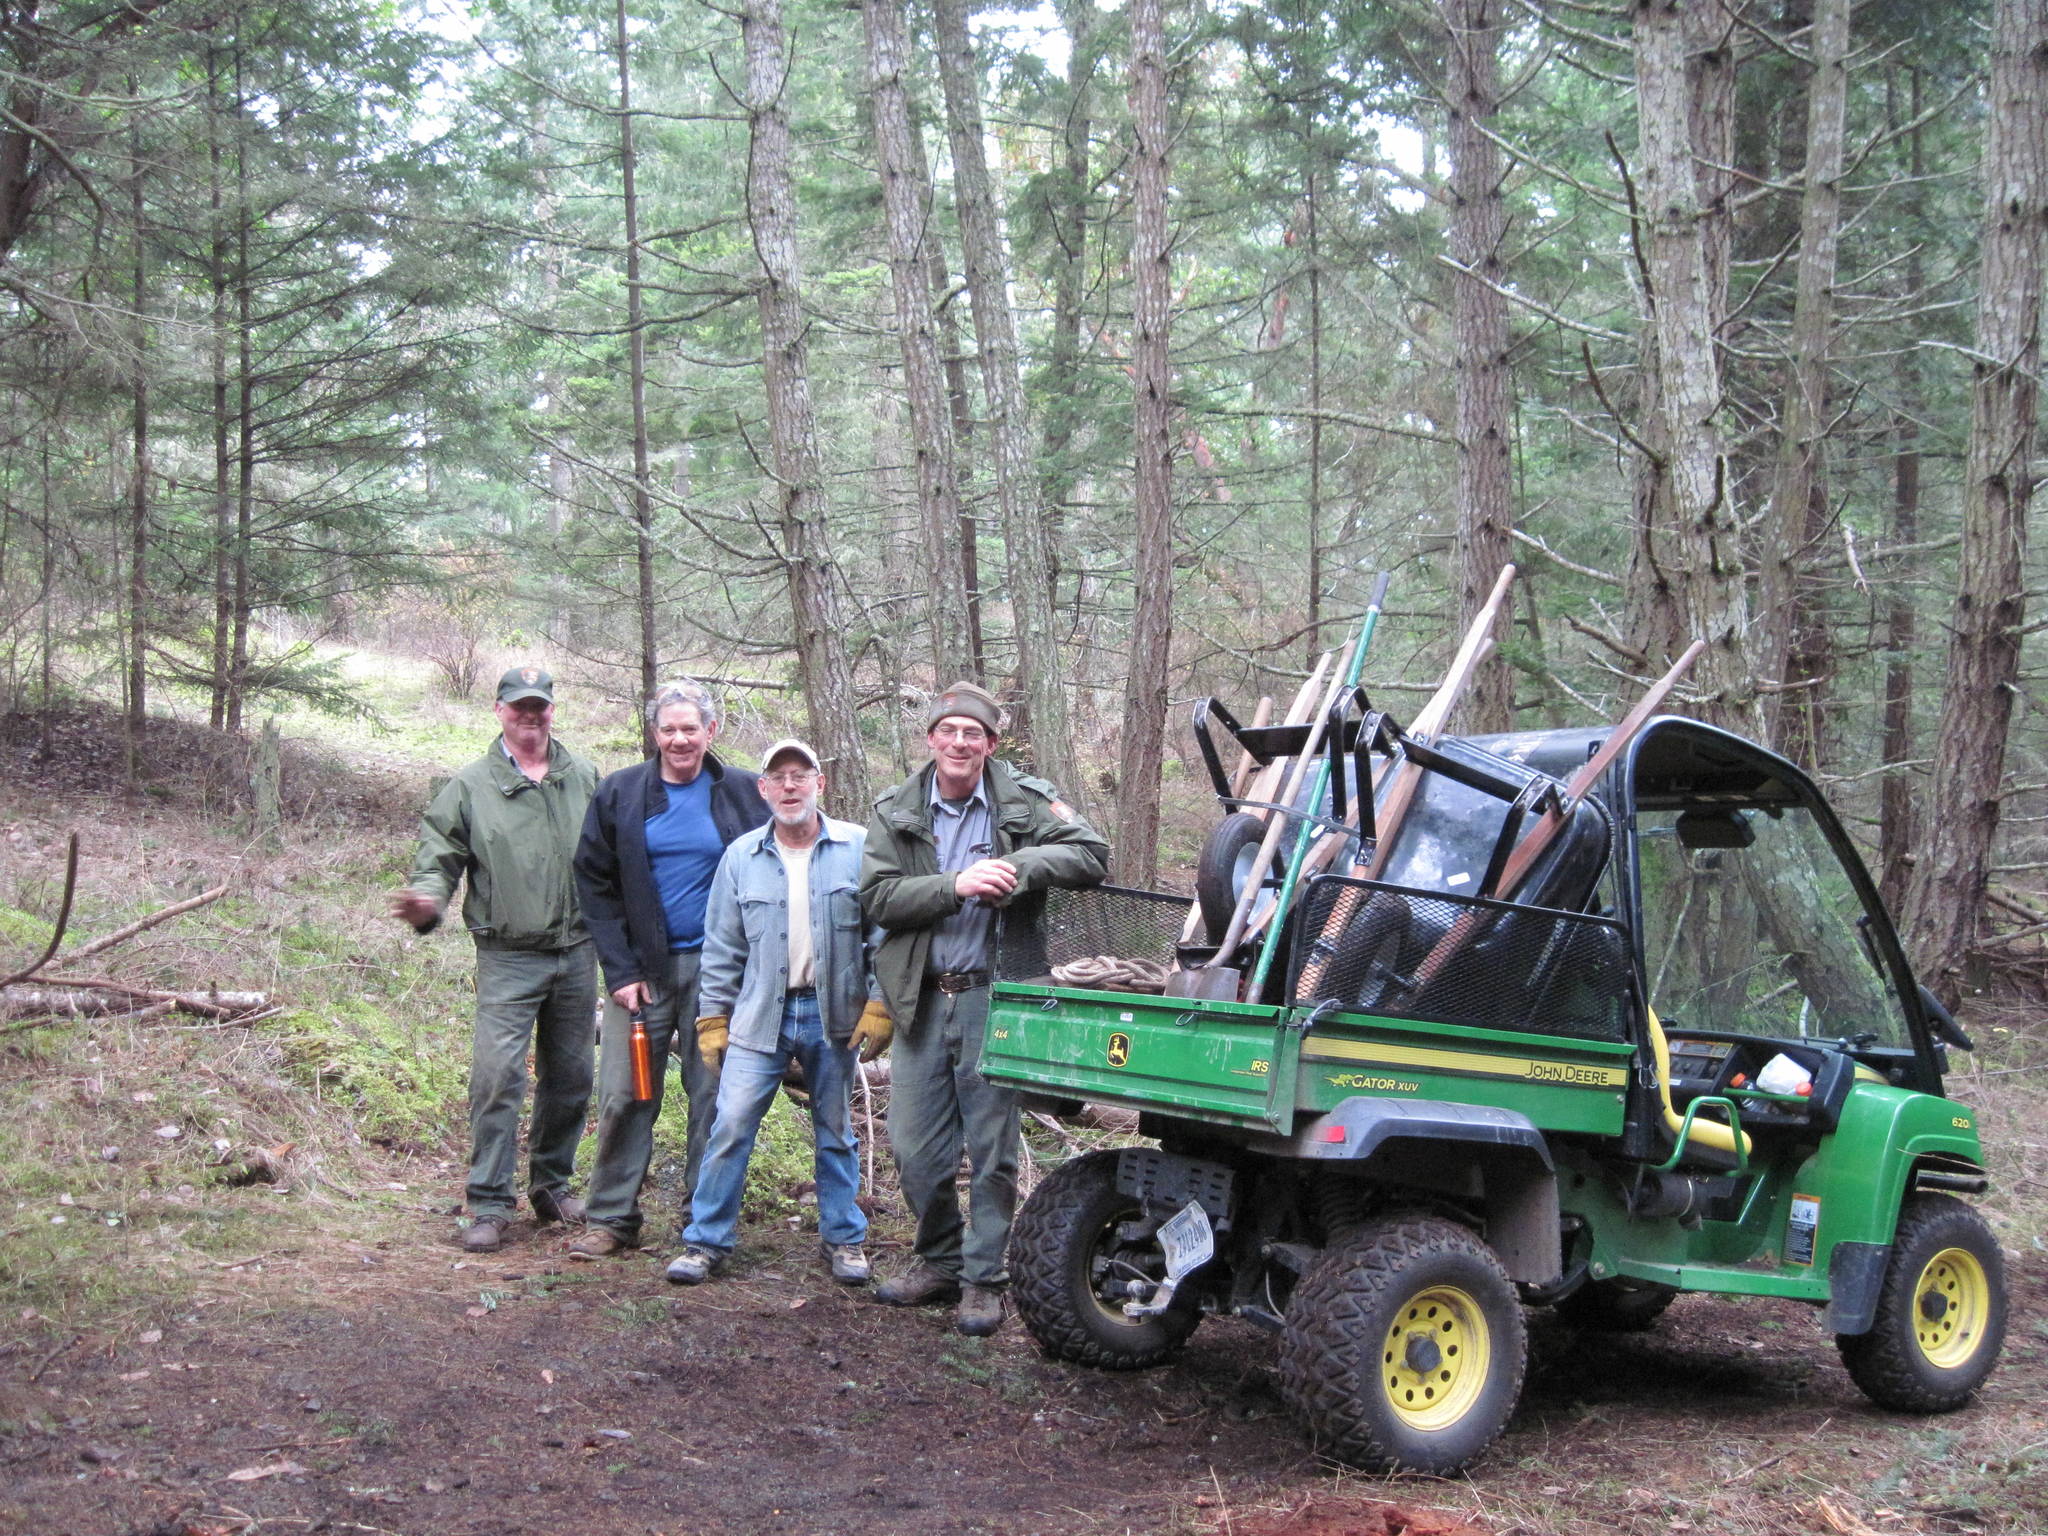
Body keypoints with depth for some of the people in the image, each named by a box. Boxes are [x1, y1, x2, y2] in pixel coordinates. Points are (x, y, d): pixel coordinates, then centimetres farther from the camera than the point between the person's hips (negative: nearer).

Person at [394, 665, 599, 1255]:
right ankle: (489, 1203, -3)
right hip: (508, 958, -4)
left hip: (577, 953, 4)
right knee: (497, 1076, -11)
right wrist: (428, 899, -22)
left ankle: (551, 1186, 28)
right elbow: (439, 856, -2)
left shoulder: (584, 778, 8)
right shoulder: (471, 786, 0)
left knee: (570, 1076, 12)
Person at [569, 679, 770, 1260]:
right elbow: (594, 884, 3)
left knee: (713, 1096, 3)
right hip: (643, 968, 0)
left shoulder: (742, 796, 2)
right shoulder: (619, 794, 3)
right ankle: (611, 1218, 9)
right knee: (624, 1096, -1)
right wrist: (619, 969, -4)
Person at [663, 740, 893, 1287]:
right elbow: (722, 948, 8)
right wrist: (712, 1019, 6)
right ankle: (707, 1240, 6)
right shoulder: (741, 857, 5)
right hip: (760, 1016, 1)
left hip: (834, 1016, -1)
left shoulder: (858, 848, -1)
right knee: (730, 1126, -5)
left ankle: (844, 1239, 23)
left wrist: (880, 1005, -6)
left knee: (835, 1132, 11)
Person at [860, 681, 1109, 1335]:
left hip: (992, 999, -2)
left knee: (992, 1152, 3)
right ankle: (940, 1262, 28)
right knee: (914, 1150, 8)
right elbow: (878, 898, -5)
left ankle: (983, 1279, 16)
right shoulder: (895, 812, 5)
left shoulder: (1025, 802, 1)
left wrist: (1018, 867, -21)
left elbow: (1092, 855, -7)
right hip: (921, 1001, 2)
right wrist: (956, 884, -19)